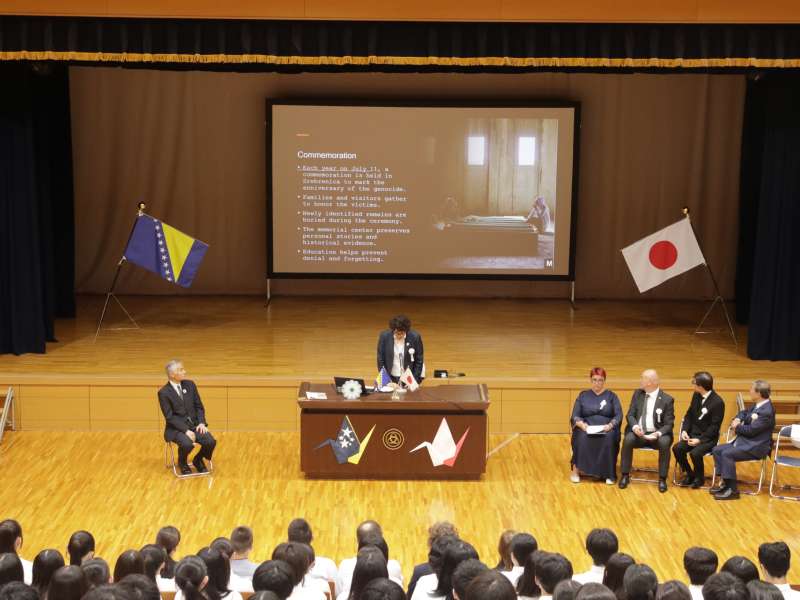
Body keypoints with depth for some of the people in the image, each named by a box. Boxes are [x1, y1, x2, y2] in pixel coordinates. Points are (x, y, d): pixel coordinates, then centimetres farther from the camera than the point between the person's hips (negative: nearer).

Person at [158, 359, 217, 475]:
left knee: (211, 441, -20)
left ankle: (198, 460, 12)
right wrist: (185, 430, -22)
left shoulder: (190, 384, 5)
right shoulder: (163, 393, -10)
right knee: (187, 444, -34)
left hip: (194, 425, 5)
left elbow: (199, 406, 10)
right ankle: (182, 463, 2)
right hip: (176, 428, -4)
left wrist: (201, 423, -7)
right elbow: (170, 417, -13)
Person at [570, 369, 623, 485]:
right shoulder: (583, 395, 14)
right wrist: (581, 424, -17)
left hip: (606, 430, 0)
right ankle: (576, 470, -26)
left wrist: (610, 425, -19)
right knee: (582, 437, -35)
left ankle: (608, 474, -28)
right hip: (586, 429, 0)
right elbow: (575, 416, 6)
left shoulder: (611, 396, 13)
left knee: (609, 438, -35)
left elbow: (618, 416, 2)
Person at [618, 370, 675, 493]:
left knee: (664, 443, -34)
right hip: (639, 432, 2)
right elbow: (630, 414, 5)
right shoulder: (637, 394, 7)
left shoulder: (667, 399, -4)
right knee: (628, 439, -30)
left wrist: (658, 433, -25)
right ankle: (625, 475, -17)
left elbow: (669, 424, -4)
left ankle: (662, 479, -20)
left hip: (656, 434, -2)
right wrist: (634, 426, -18)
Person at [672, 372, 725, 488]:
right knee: (677, 448, -20)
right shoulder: (696, 396, 4)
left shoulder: (718, 402, -17)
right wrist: (684, 430, -5)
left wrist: (700, 439, -23)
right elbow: (689, 415, 12)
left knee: (695, 453, -32)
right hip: (693, 434, 6)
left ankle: (699, 477, -1)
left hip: (708, 438, -6)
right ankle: (689, 474, 4)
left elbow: (714, 426, -16)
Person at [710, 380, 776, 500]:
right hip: (745, 442, 10)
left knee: (727, 454, -26)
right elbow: (744, 413, 26)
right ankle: (726, 483, 3)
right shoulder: (757, 405, 7)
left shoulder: (767, 411, -22)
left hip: (756, 447, -10)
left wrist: (737, 427, -4)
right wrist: (737, 420, 3)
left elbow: (751, 430, -23)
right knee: (717, 450, 1)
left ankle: (732, 490, -20)